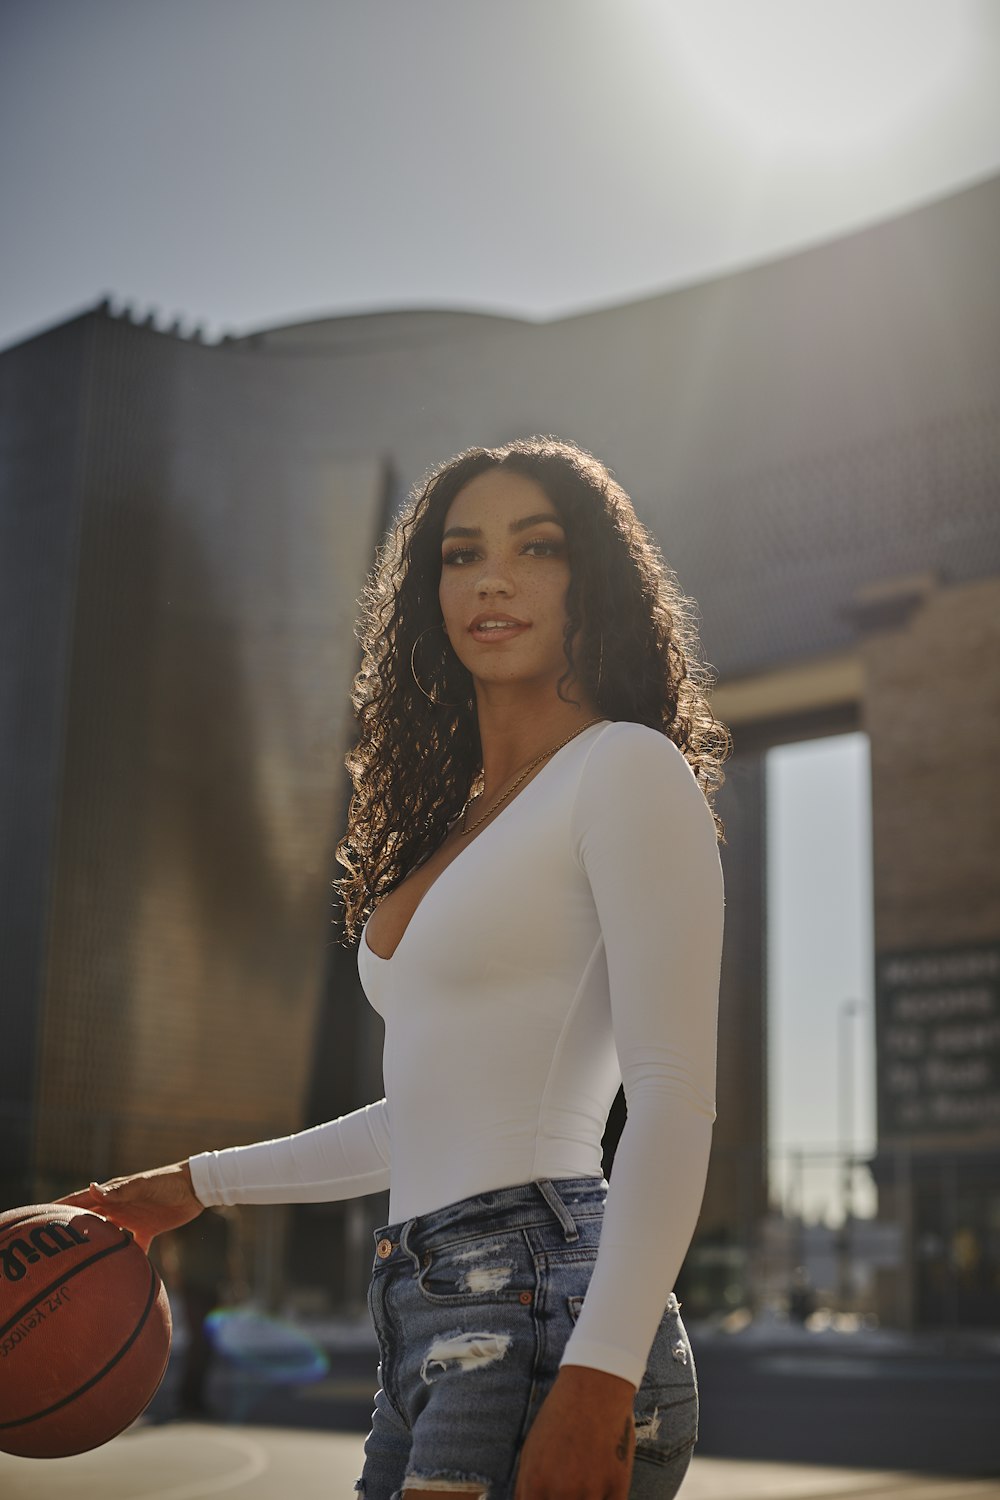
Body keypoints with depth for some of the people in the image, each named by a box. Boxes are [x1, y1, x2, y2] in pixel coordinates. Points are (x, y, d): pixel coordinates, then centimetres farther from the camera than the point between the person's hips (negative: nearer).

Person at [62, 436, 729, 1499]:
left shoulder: (628, 769, -5)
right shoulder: (456, 821, 19)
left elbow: (674, 1099, -14)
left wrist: (599, 1377, -23)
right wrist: (200, 1183, 29)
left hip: (542, 1322, -8)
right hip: (439, 1331, 8)